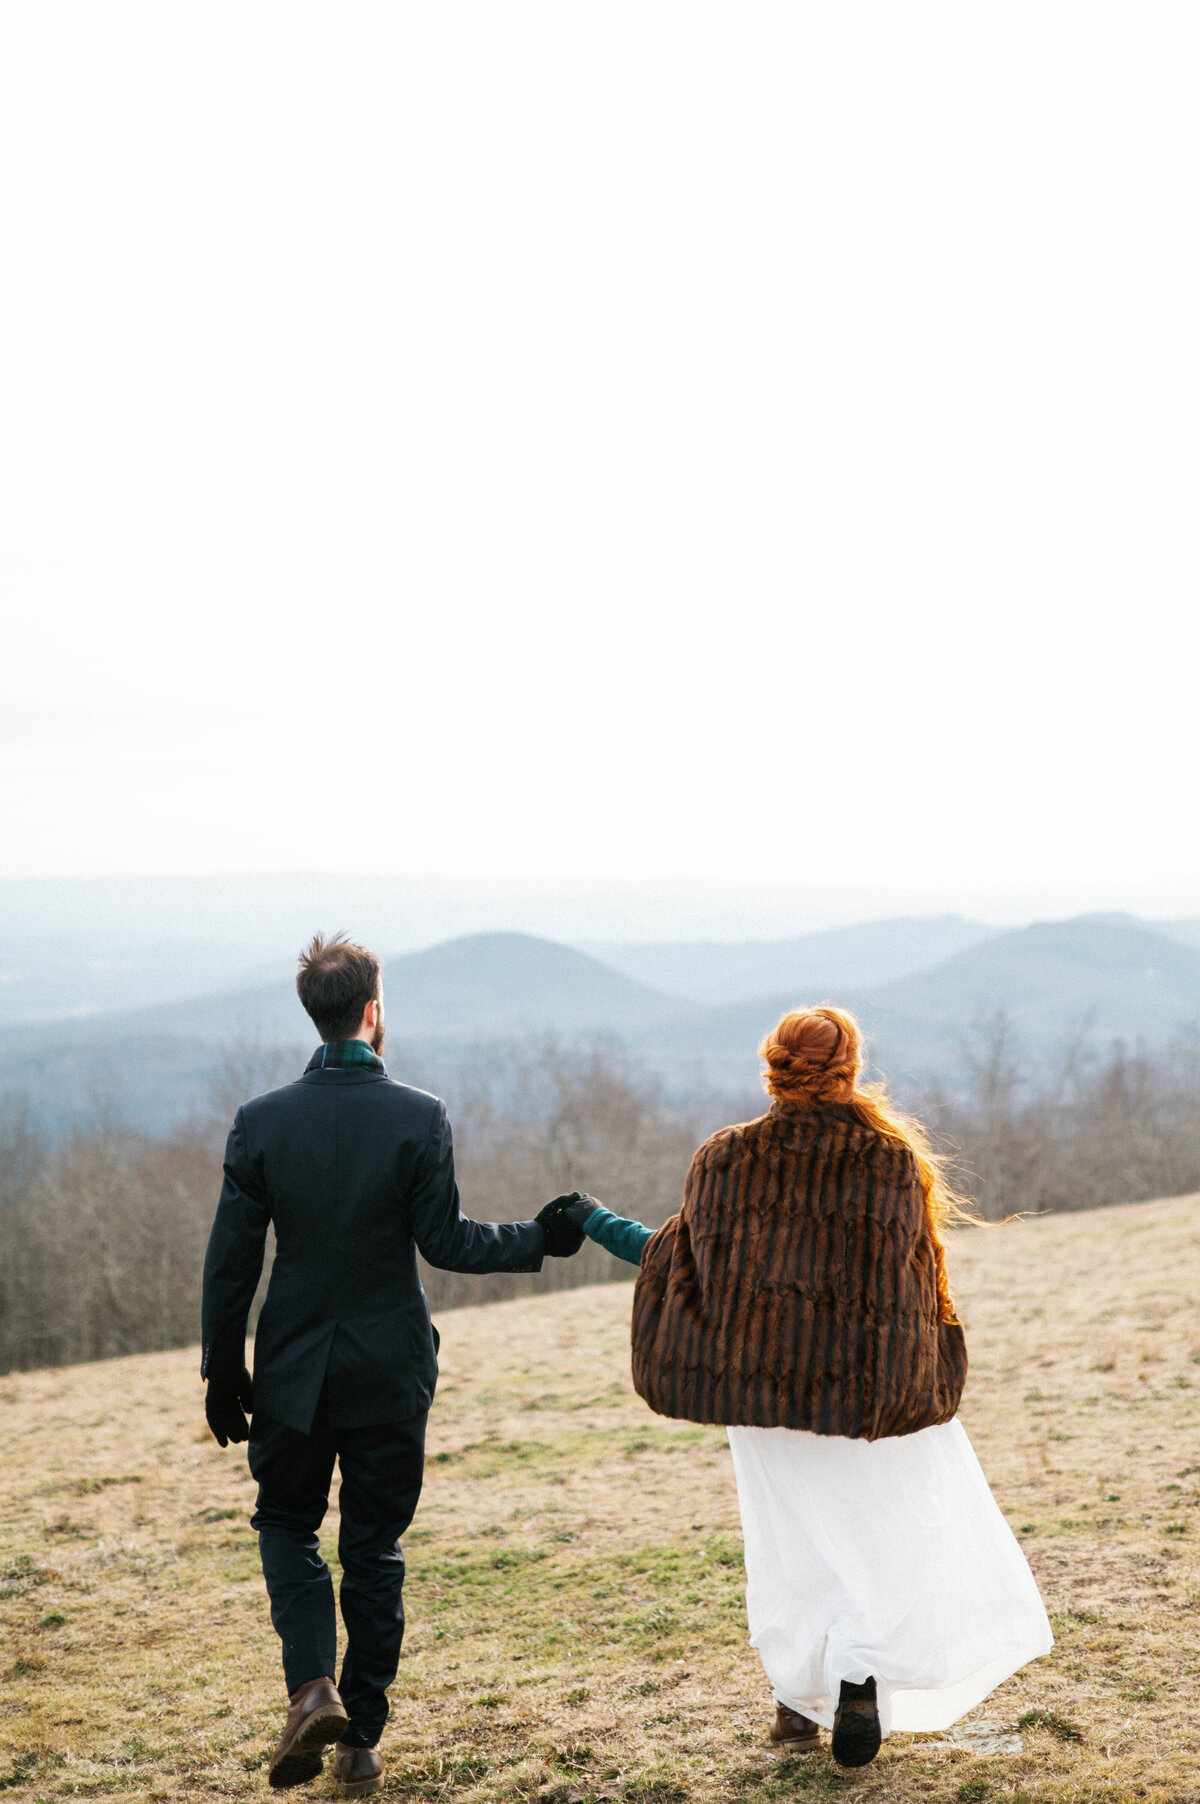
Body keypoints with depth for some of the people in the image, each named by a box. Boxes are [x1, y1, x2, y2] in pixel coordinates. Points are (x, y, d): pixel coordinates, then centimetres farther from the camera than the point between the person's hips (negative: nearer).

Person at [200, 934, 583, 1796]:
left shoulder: (261, 1122, -7)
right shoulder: (420, 1118, -12)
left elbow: (231, 1262, -5)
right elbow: (444, 1241, -11)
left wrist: (224, 1374, 4)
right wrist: (540, 1237, 4)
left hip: (295, 1369, 0)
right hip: (391, 1370, 0)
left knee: (287, 1524, 19)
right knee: (375, 1549, 12)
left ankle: (314, 1686, -3)